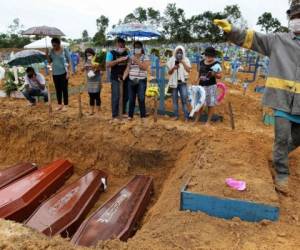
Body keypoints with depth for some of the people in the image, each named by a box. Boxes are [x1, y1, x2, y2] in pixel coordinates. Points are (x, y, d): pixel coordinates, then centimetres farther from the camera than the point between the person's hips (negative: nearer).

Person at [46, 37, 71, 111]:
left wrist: (68, 72, -12)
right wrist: (47, 55, -9)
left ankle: (65, 105, 10)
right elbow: (50, 61, 8)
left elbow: (69, 61, -7)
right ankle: (59, 104, 22)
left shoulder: (64, 50, -9)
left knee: (64, 89, 2)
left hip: (63, 72, -4)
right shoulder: (52, 51, 3)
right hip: (55, 73, 4)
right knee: (58, 89, 11)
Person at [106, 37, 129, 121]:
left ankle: (123, 112, 28)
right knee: (116, 97, -5)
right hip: (116, 79, -5)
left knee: (125, 96, 12)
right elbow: (108, 65, -14)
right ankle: (115, 115, 3)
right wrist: (118, 60, -21)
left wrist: (127, 60, -7)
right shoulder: (111, 53, -3)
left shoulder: (126, 53, 11)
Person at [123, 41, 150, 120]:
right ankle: (130, 115, 16)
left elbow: (145, 67, -14)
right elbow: (127, 69, 5)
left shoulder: (145, 57, 1)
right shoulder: (131, 57, 11)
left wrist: (137, 61, -19)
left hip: (141, 81, -3)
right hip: (131, 81, 4)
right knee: (131, 99, 7)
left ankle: (143, 116, 4)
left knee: (141, 99, -6)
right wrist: (123, 78, -7)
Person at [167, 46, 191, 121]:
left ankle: (186, 116, -2)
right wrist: (173, 68, -18)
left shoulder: (186, 60, 3)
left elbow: (189, 70, -8)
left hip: (182, 82, -1)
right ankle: (176, 115, 15)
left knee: (184, 100, -6)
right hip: (174, 82, 1)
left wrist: (183, 62, -15)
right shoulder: (171, 60, 4)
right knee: (175, 100, 6)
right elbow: (169, 72, 1)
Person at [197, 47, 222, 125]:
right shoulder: (201, 62, 7)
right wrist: (197, 83, 14)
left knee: (210, 104, 2)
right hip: (201, 86, 6)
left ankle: (208, 121, 14)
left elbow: (220, 76, -10)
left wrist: (214, 74, -29)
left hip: (211, 86, -5)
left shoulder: (216, 64, -11)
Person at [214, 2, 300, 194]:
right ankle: (282, 174, 16)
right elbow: (250, 38, -5)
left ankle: (281, 154, 46)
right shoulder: (278, 40, 2)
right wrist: (230, 29, -17)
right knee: (282, 137, -1)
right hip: (283, 99, -3)